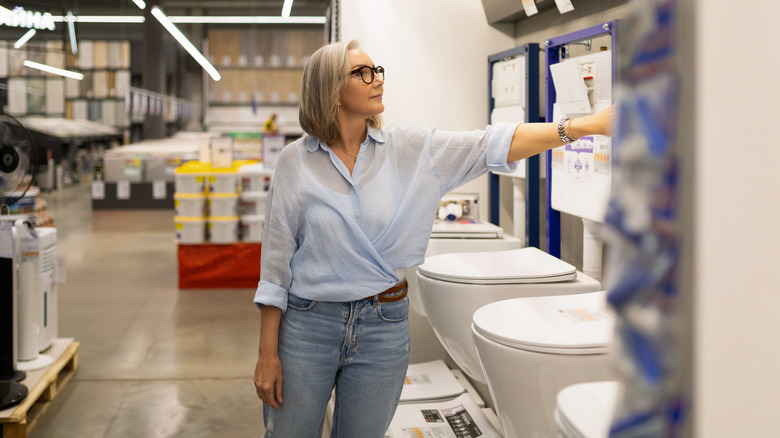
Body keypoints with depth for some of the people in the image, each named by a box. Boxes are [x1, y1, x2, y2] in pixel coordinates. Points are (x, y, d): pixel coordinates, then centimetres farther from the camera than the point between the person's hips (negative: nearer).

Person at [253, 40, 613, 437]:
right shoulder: (296, 161, -4)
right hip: (306, 325, -1)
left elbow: (491, 146, -8)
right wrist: (267, 352, -6)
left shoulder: (410, 150, 0)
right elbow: (276, 258, -3)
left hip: (383, 327, 2)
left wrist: (590, 125, -17)